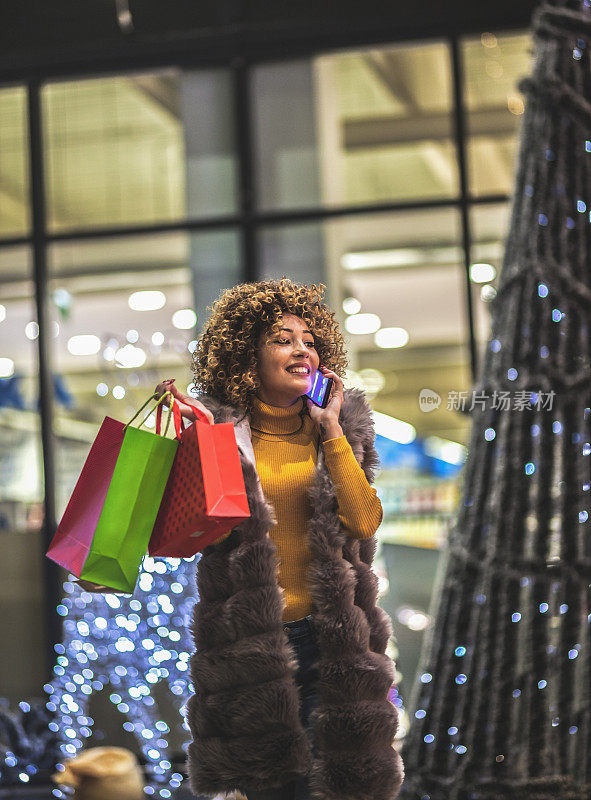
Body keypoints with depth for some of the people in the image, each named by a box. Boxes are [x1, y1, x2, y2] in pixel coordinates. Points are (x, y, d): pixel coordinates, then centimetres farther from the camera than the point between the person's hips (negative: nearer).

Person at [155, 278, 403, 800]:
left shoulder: (341, 430, 6)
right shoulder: (220, 428, 0)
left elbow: (365, 522, -8)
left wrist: (331, 431, -7)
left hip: (327, 634, 2)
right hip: (248, 635, -1)